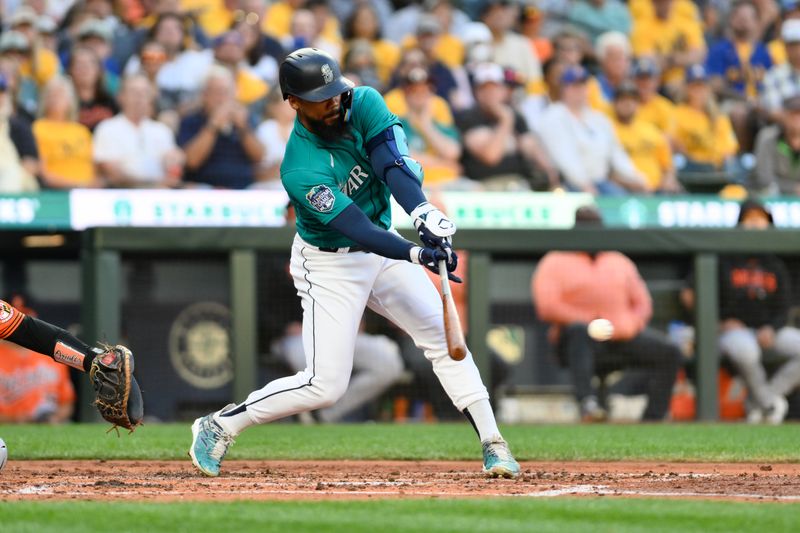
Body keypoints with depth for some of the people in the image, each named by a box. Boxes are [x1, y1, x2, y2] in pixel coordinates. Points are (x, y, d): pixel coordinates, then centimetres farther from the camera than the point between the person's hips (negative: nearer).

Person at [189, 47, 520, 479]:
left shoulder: (364, 105, -14)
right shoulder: (301, 170, -29)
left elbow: (393, 165, -28)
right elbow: (357, 229, -36)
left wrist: (422, 212, -47)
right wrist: (417, 254, -50)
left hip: (382, 248, 6)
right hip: (329, 266, -6)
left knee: (444, 338, -2)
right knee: (324, 387, -8)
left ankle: (493, 444, 2)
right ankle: (219, 426, 7)